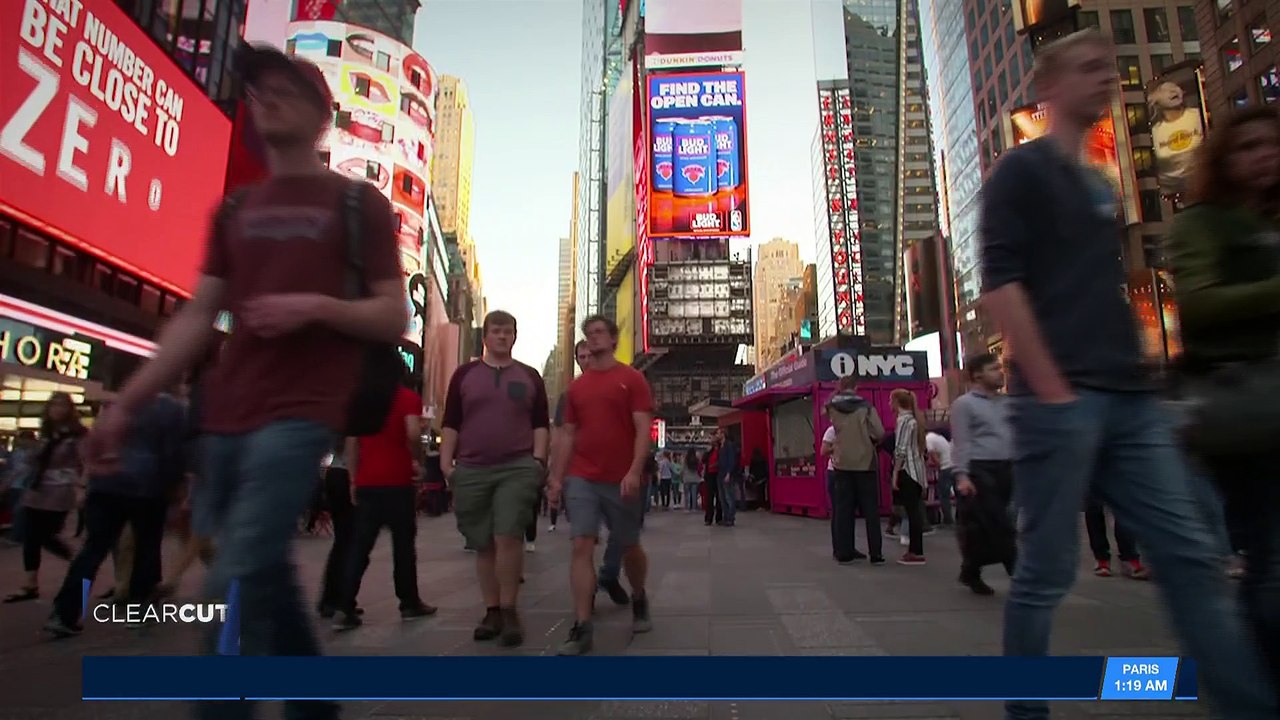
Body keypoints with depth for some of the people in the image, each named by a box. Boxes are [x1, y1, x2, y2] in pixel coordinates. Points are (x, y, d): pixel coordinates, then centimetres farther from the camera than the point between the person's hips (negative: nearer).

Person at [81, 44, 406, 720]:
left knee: (236, 583, -14)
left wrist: (316, 306, -17)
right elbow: (198, 317, 16)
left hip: (301, 413, -6)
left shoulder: (357, 202, 3)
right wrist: (126, 402, 8)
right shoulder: (234, 209, 18)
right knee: (265, 576, 12)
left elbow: (394, 317, 0)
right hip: (225, 418, 6)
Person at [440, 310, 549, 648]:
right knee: (483, 544, 9)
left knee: (508, 537, -11)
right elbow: (451, 423, 7)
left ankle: (510, 611, 2)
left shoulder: (529, 376, 9)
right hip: (471, 470, 2)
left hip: (518, 468, -2)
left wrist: (538, 459, -3)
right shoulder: (464, 374, 9)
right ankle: (492, 611, 21)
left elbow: (541, 424, 8)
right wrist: (446, 464, 0)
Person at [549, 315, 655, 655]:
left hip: (622, 481, -2)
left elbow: (643, 430, -8)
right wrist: (557, 477, 6)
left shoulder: (632, 378, -2)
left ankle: (639, 600, 39)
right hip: (581, 478, 3)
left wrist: (634, 472, -19)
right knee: (581, 546, -6)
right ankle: (581, 628, -1)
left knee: (630, 547, 13)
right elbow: (568, 435, 12)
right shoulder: (577, 386, 10)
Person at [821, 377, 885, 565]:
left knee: (842, 510, 6)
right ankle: (876, 554, 8)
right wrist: (869, 440, 9)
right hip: (865, 464, -2)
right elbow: (879, 433, -11)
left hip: (842, 466, 2)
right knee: (871, 511, 6)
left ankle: (843, 553, 7)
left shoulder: (833, 408, 0)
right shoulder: (866, 407, -6)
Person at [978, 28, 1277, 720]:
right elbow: (1000, 284, -13)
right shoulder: (1021, 171, -1)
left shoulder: (1101, 188, 24)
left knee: (1192, 558, 6)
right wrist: (1050, 390, -17)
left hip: (1130, 401, 8)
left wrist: (1139, 370, 14)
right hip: (1059, 400, -8)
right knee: (1045, 572, -1)